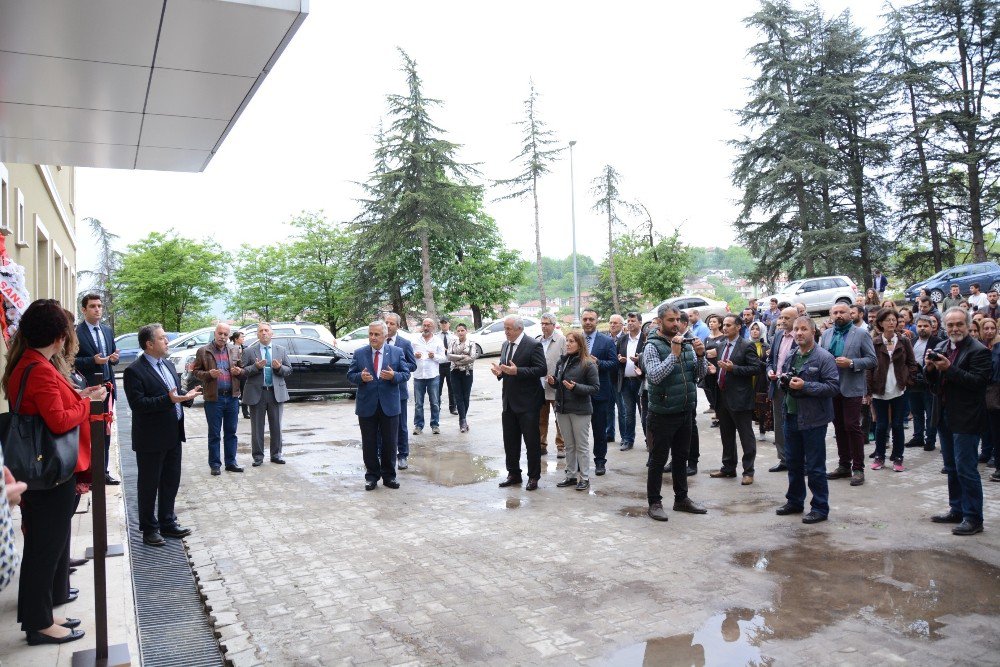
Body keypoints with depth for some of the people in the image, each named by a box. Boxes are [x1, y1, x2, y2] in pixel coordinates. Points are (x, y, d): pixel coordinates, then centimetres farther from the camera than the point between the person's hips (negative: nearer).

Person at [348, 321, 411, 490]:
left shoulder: (397, 352, 1)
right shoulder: (359, 354, 2)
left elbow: (406, 374, 2)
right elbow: (350, 375, 4)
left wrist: (394, 376, -18)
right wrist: (360, 377, -18)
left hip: (389, 405, 0)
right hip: (367, 405, 0)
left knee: (390, 443, 7)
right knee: (369, 444, 8)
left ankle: (388, 476, 22)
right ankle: (371, 476, 20)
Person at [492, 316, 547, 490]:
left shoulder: (533, 345, -12)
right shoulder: (505, 345, 11)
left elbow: (542, 369, -18)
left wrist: (517, 371, -25)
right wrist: (499, 371, -2)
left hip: (527, 402, -7)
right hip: (509, 402, 7)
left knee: (532, 441, 3)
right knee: (510, 441, 13)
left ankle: (533, 476, 15)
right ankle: (513, 474, 26)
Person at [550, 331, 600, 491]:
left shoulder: (588, 364, -11)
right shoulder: (561, 361, 7)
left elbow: (595, 387, -12)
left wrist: (576, 387, -23)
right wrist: (552, 382, -5)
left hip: (580, 410, -6)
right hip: (562, 408, 6)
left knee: (581, 446, 3)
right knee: (569, 445, 14)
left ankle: (585, 478, 11)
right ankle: (571, 476, 23)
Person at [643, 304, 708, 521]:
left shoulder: (686, 343, 6)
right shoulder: (653, 346, -11)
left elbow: (701, 374, 6)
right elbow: (654, 376, -24)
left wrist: (700, 355, -12)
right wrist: (674, 354, -27)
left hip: (685, 411, 6)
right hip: (663, 413, -6)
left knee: (681, 456, 17)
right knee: (658, 459, 3)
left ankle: (681, 499, 30)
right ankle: (654, 503, 13)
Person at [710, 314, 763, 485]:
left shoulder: (746, 346, -8)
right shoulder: (720, 346, 13)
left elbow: (756, 368, -14)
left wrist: (733, 368, -20)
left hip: (739, 398, -7)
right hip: (722, 397, 7)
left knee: (746, 436, 1)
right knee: (726, 435, 16)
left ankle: (748, 471, 9)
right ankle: (728, 468, 27)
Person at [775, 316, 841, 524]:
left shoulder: (824, 357, -10)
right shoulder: (791, 357, 11)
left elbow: (834, 386, -18)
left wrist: (805, 386, -23)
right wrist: (782, 379, 2)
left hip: (813, 419, -7)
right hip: (791, 417, 7)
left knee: (815, 467, 2)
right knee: (793, 462, 17)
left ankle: (820, 508, 13)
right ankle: (795, 501, 30)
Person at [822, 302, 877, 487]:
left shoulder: (861, 334, -2)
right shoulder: (826, 335, 12)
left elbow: (871, 360, -6)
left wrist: (850, 363, -18)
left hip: (852, 388, -5)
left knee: (852, 426, -6)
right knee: (839, 427, 11)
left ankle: (858, 468, 3)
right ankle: (844, 465, 21)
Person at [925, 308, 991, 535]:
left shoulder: (978, 351, -12)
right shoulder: (940, 348, 9)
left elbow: (978, 382, -21)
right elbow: (934, 381, 13)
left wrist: (949, 369, -26)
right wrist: (930, 369, -8)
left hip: (965, 419, -8)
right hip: (944, 415, 8)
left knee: (966, 469, -4)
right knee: (951, 468, 16)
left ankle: (973, 518, 5)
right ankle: (957, 510, 28)